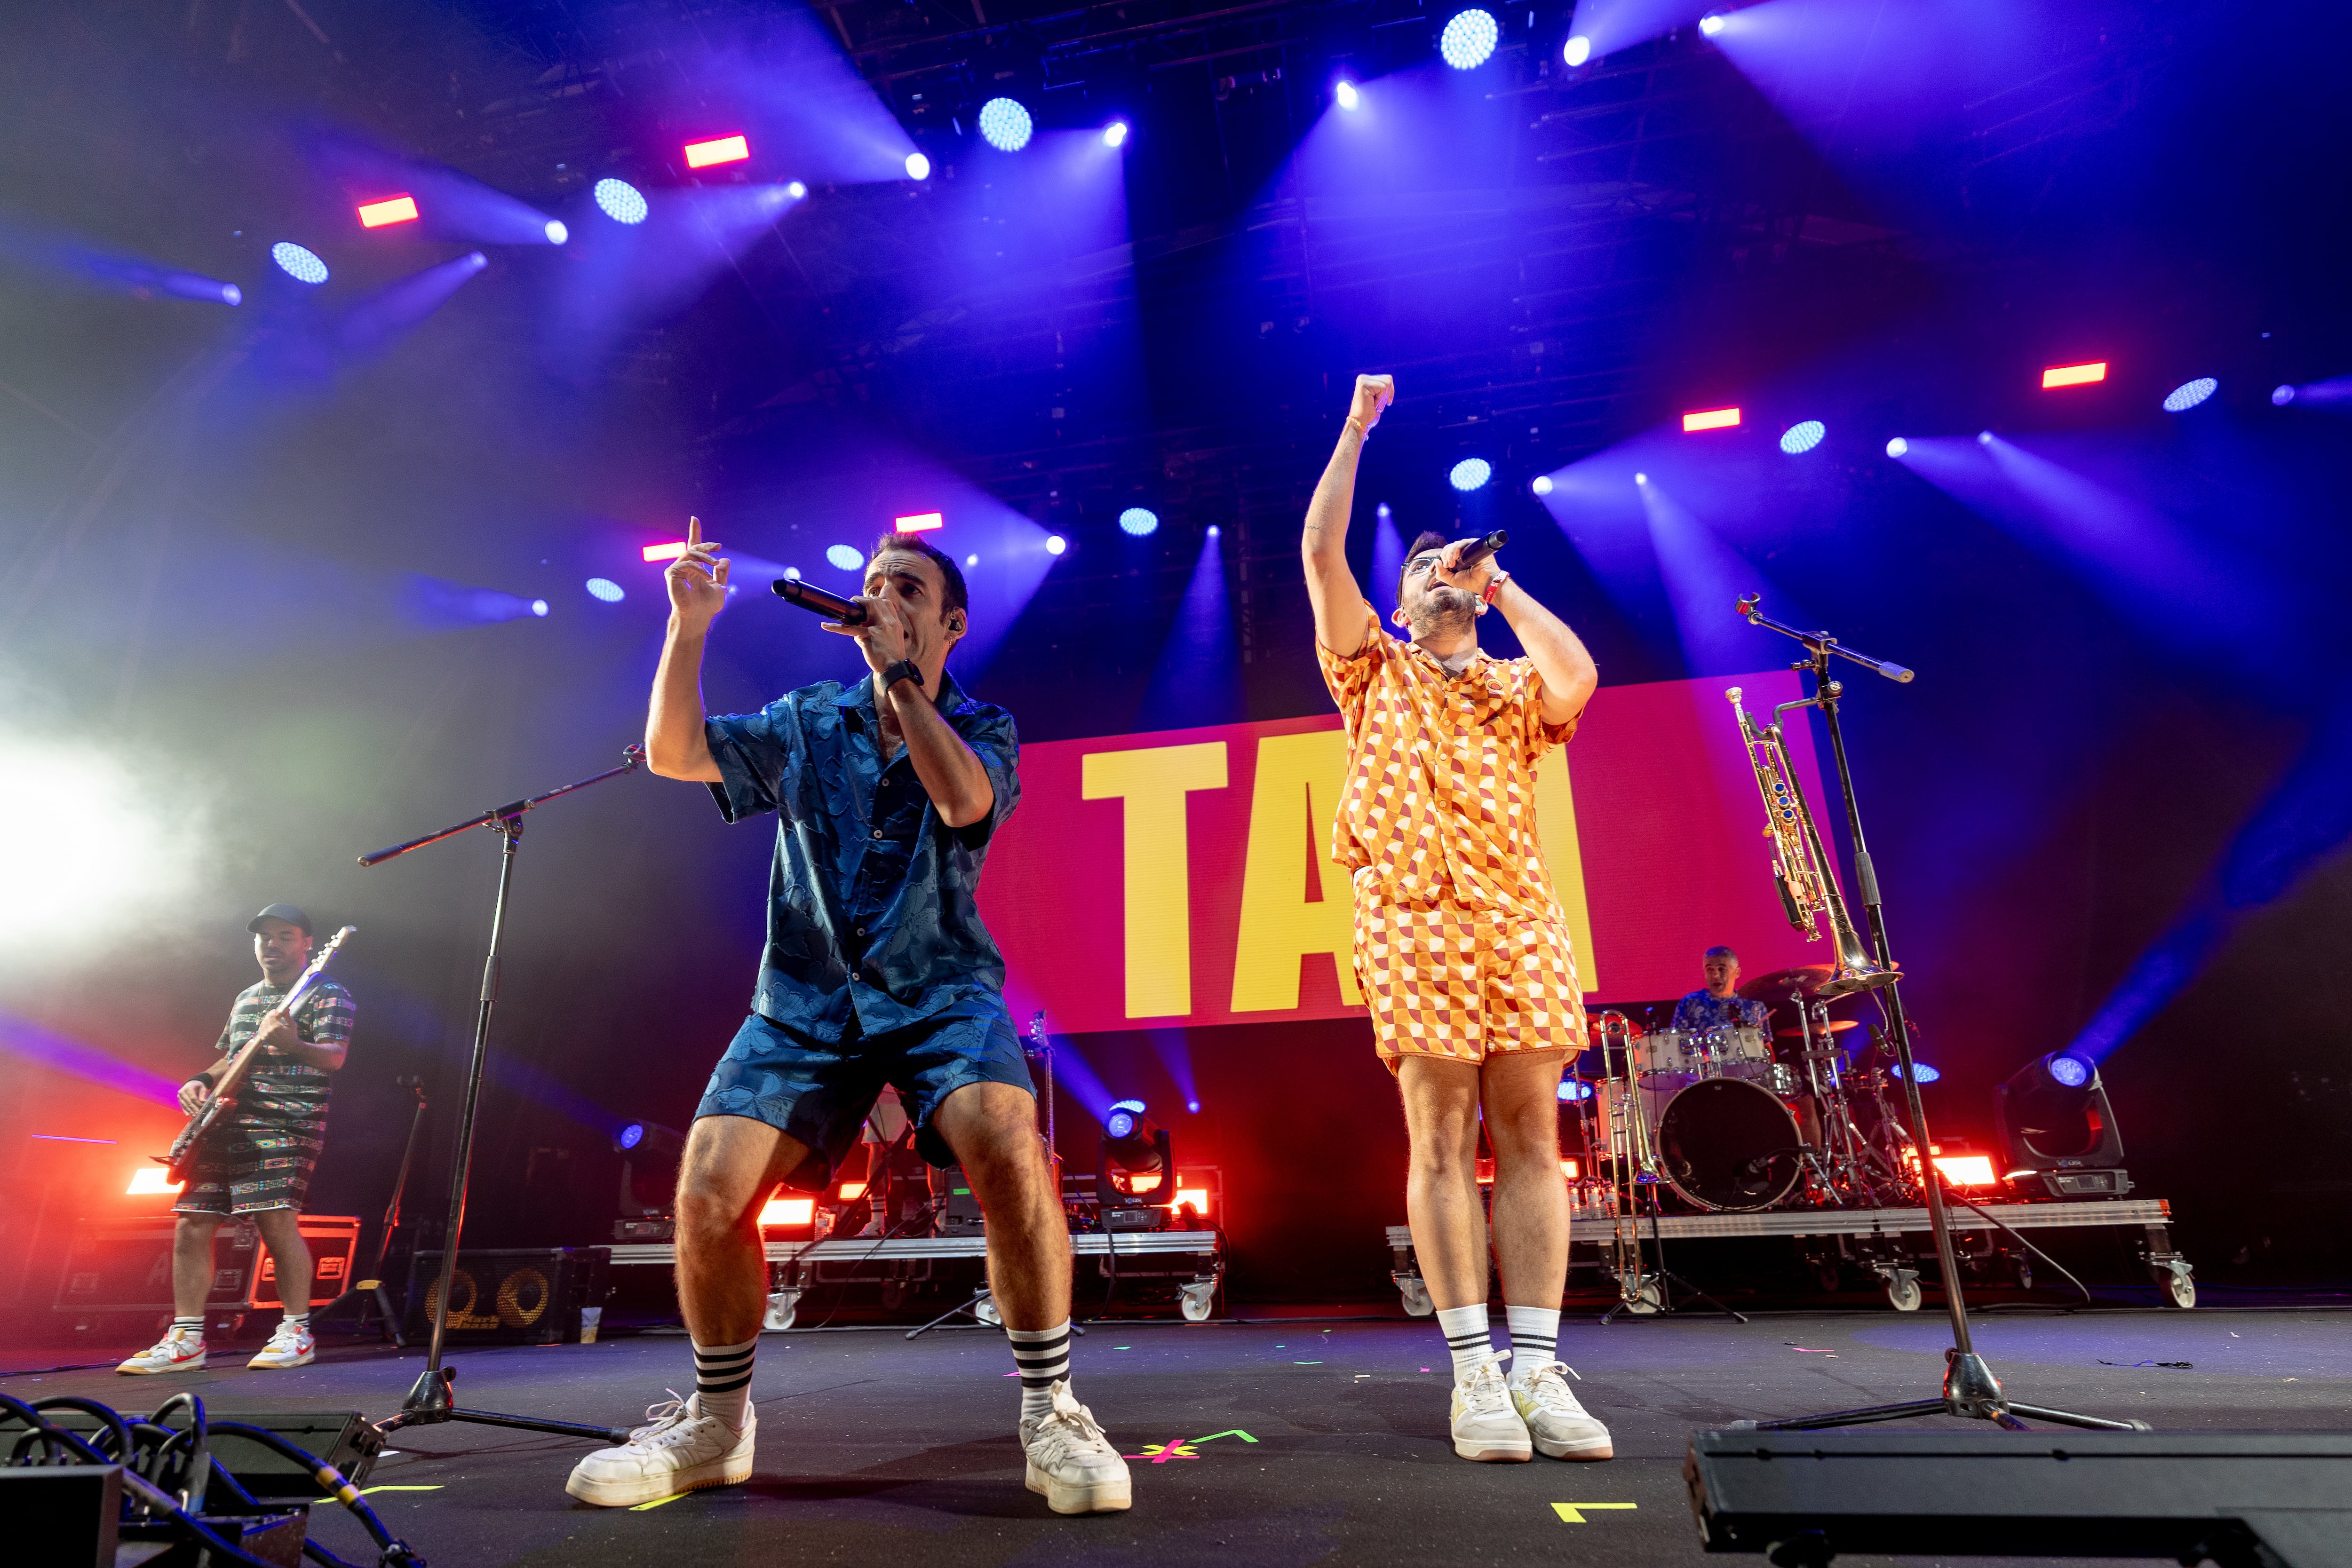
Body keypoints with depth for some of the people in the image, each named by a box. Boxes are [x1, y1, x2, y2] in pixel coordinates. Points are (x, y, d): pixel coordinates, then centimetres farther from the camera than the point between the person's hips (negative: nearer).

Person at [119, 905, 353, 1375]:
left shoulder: (328, 995, -2)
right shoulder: (244, 999, 23)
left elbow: (334, 1056, -17)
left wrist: (291, 1045, -37)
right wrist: (202, 1081, 10)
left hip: (287, 1122, -8)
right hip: (226, 1123, 8)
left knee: (277, 1218, -18)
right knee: (192, 1225, 4)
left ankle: (296, 1332, -6)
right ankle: (186, 1341, 15)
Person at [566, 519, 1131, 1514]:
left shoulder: (982, 727, 5)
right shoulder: (807, 723, 12)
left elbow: (964, 800, -17)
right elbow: (672, 753, 5)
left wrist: (897, 671, -15)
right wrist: (689, 626, -3)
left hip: (940, 990, -2)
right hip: (806, 999, 3)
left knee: (1009, 1150, -29)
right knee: (709, 1192, -12)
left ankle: (1051, 1416, -10)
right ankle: (715, 1429, 15)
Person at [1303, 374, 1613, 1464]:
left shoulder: (1517, 685, 22)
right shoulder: (1375, 672, 18)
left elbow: (1578, 680, -3)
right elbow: (1320, 554, 8)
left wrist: (1503, 586, 8)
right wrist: (1356, 430, 11)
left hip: (1519, 916, 2)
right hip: (1415, 919, -2)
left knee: (1530, 1136, -1)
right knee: (1443, 1140, -4)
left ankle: (1538, 1370, 4)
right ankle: (1476, 1372, 2)